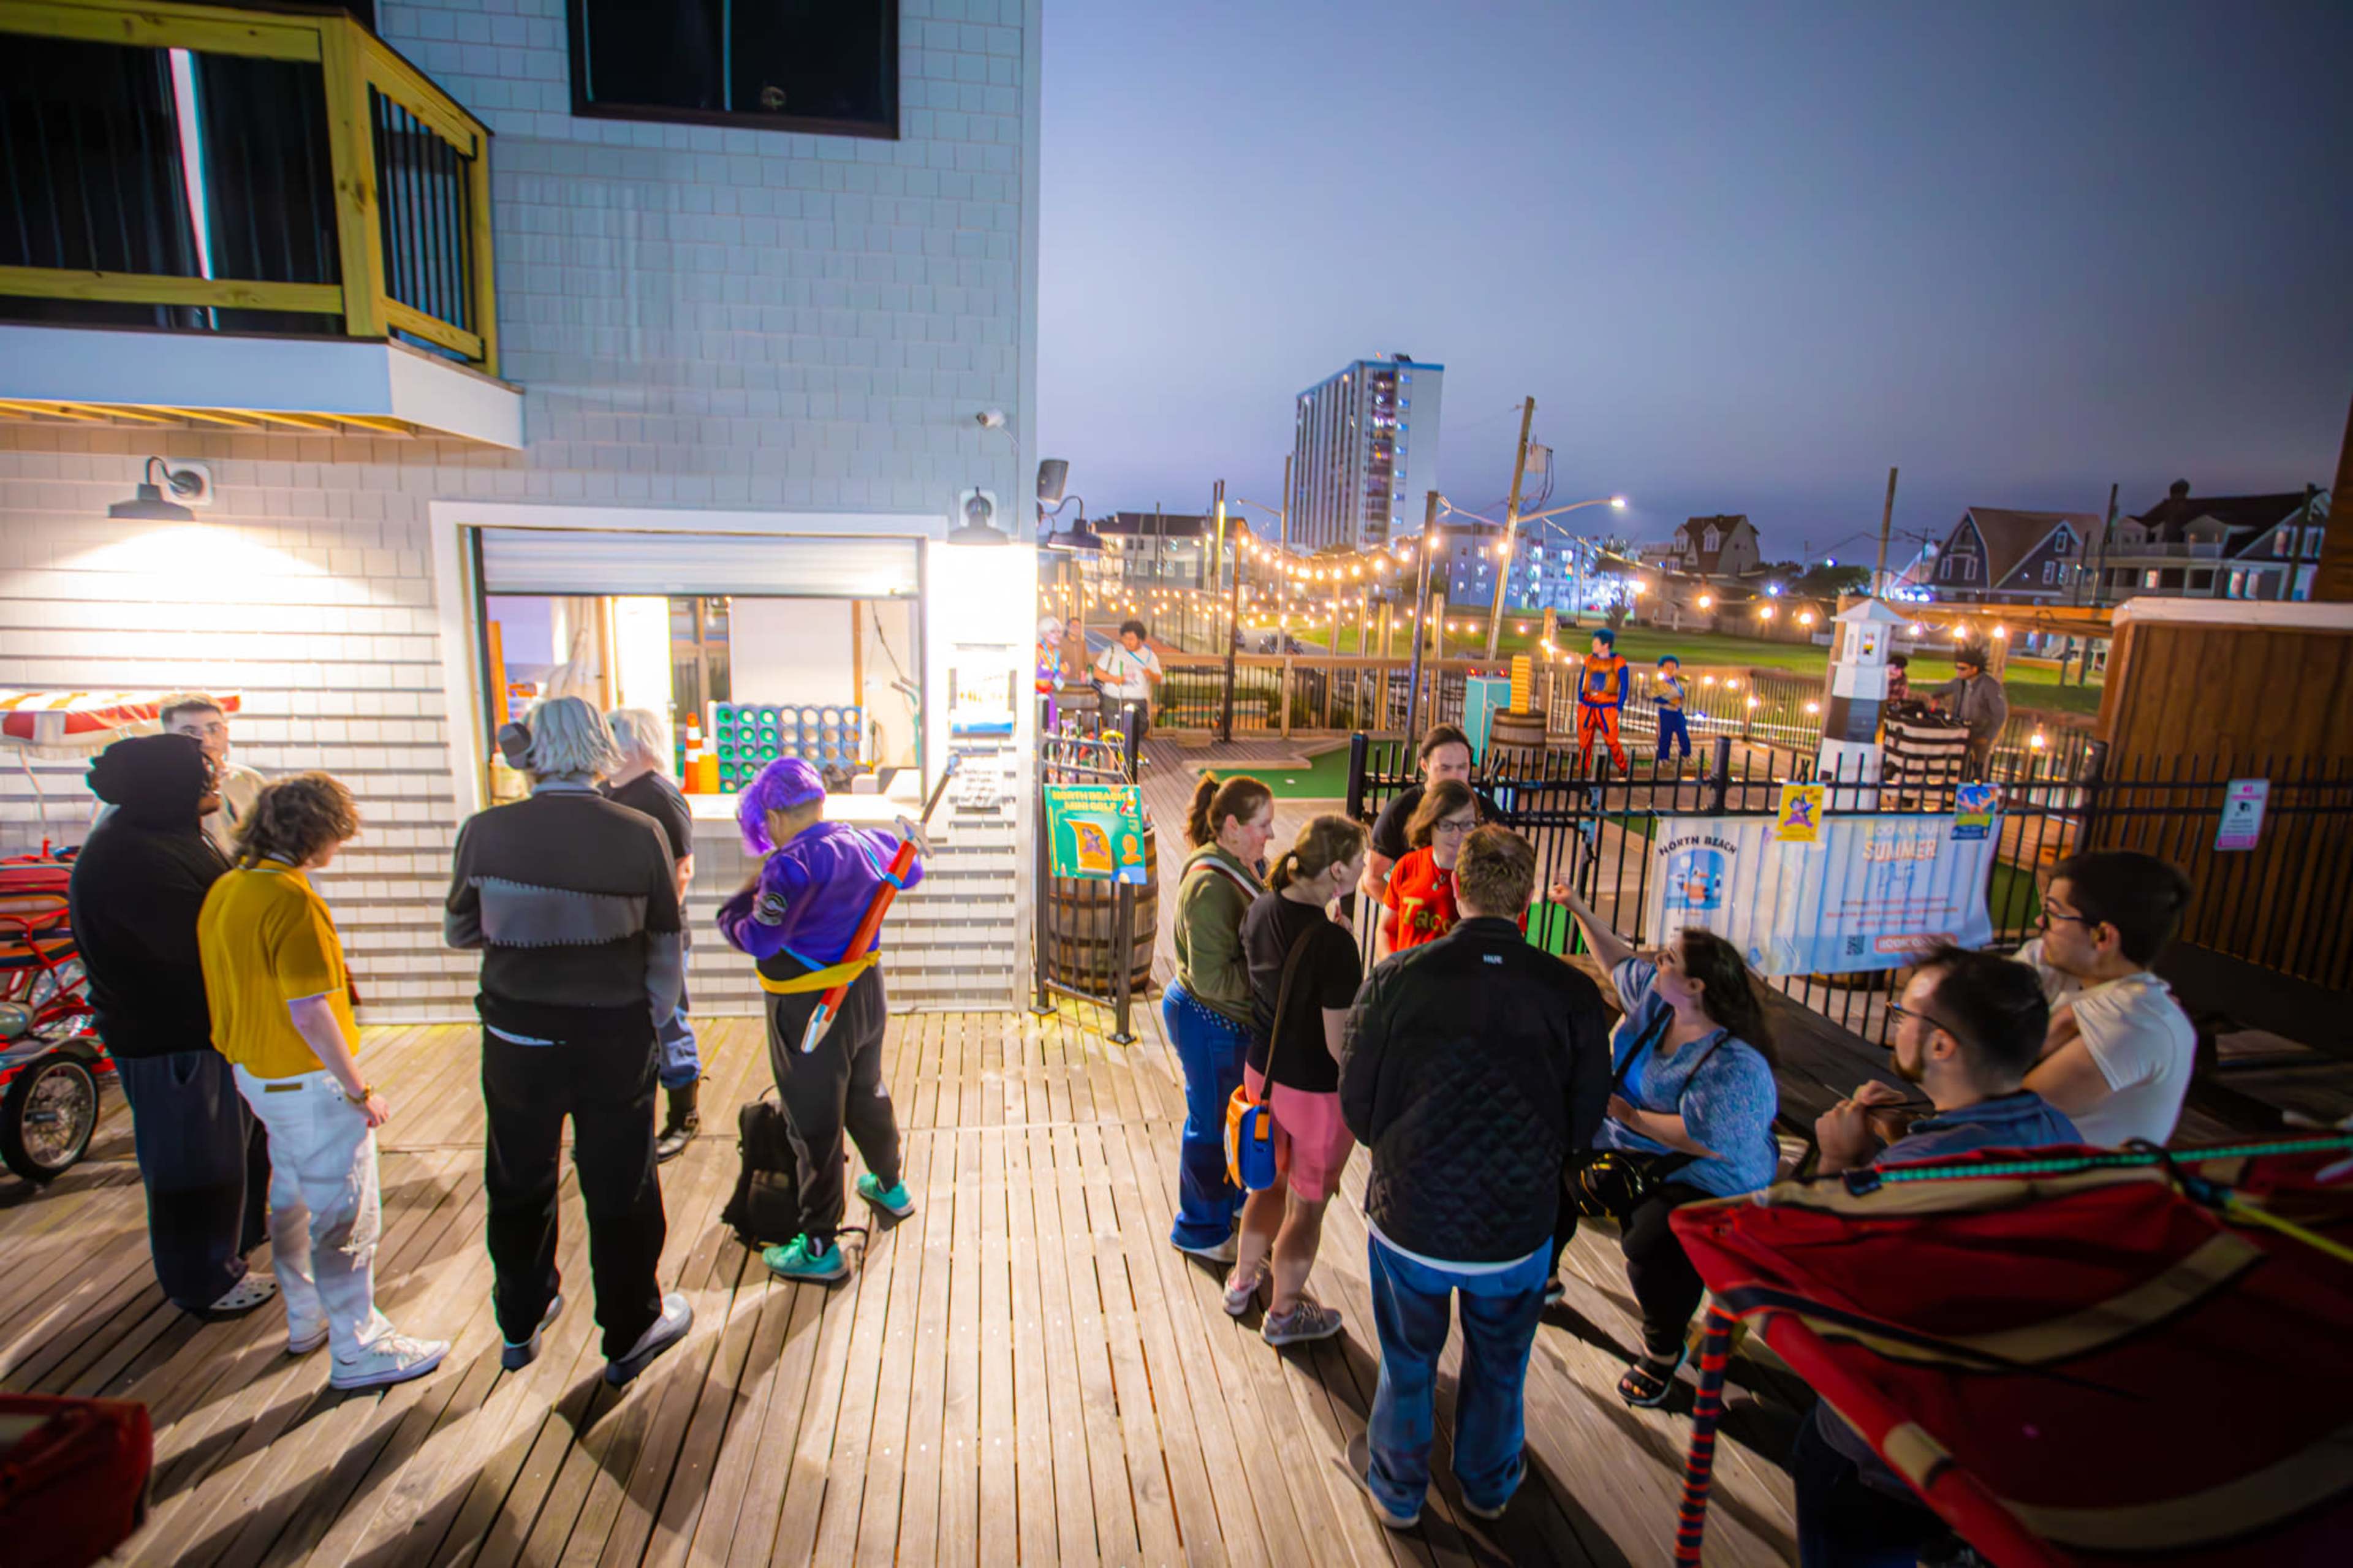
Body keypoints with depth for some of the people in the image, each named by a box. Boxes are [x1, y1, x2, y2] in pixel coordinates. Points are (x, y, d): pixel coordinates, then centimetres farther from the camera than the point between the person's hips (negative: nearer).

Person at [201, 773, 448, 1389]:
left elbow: (239, 991, 13)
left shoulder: (225, 889, 4)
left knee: (292, 1200, 23)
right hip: (309, 1082, -10)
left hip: (256, 1073, 10)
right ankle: (358, 1350, 11)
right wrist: (360, 1089, -18)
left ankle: (307, 1320, 40)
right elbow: (309, 1013, -26)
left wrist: (249, 1063, 24)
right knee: (348, 1215, 1)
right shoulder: (292, 898, -24)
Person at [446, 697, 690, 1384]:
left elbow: (458, 931, 4)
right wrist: (650, 1026, 6)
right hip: (614, 1038, -2)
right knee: (620, 1189, 14)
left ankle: (520, 1324, 43)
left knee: (519, 1184, 23)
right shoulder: (638, 835, -15)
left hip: (516, 1039, 2)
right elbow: (665, 950, -7)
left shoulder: (484, 832, -12)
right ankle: (631, 1334, 30)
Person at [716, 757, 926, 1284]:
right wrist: (908, 840, 33)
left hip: (809, 1012, -8)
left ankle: (819, 1248, 15)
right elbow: (907, 873, 16)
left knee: (815, 1123, 4)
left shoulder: (792, 866, -25)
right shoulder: (864, 843, -1)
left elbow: (758, 940, -22)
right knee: (867, 1094, 27)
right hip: (866, 994, 8)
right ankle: (889, 1187, 48)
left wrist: (747, 893, -6)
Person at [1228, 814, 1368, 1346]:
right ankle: (1284, 1314, 37)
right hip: (1317, 1092, -7)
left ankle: (1244, 1281, 49)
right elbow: (1339, 1043, -24)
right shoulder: (1334, 943, -29)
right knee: (1307, 1206, 17)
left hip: (1262, 1072, 7)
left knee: (1271, 1182, 29)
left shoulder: (1260, 910, -8)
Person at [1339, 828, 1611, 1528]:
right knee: (1498, 1366, 28)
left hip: (1410, 1216, -1)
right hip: (1518, 1227, 1)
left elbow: (1356, 1102, -9)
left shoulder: (1397, 977, -19)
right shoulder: (1572, 993, -17)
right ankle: (1488, 1484, 52)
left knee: (1408, 1363, 24)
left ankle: (1397, 1489, 47)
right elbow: (1584, 1123, -5)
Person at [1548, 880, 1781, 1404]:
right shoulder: (1655, 996, -6)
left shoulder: (1733, 1063, -30)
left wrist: (1625, 1113, -27)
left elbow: (1707, 1142, -34)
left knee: (1650, 1248, -29)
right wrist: (1580, 910, 7)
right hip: (1634, 1148, 8)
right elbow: (1619, 959, 13)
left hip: (1706, 1181, -8)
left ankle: (1664, 1351, 3)